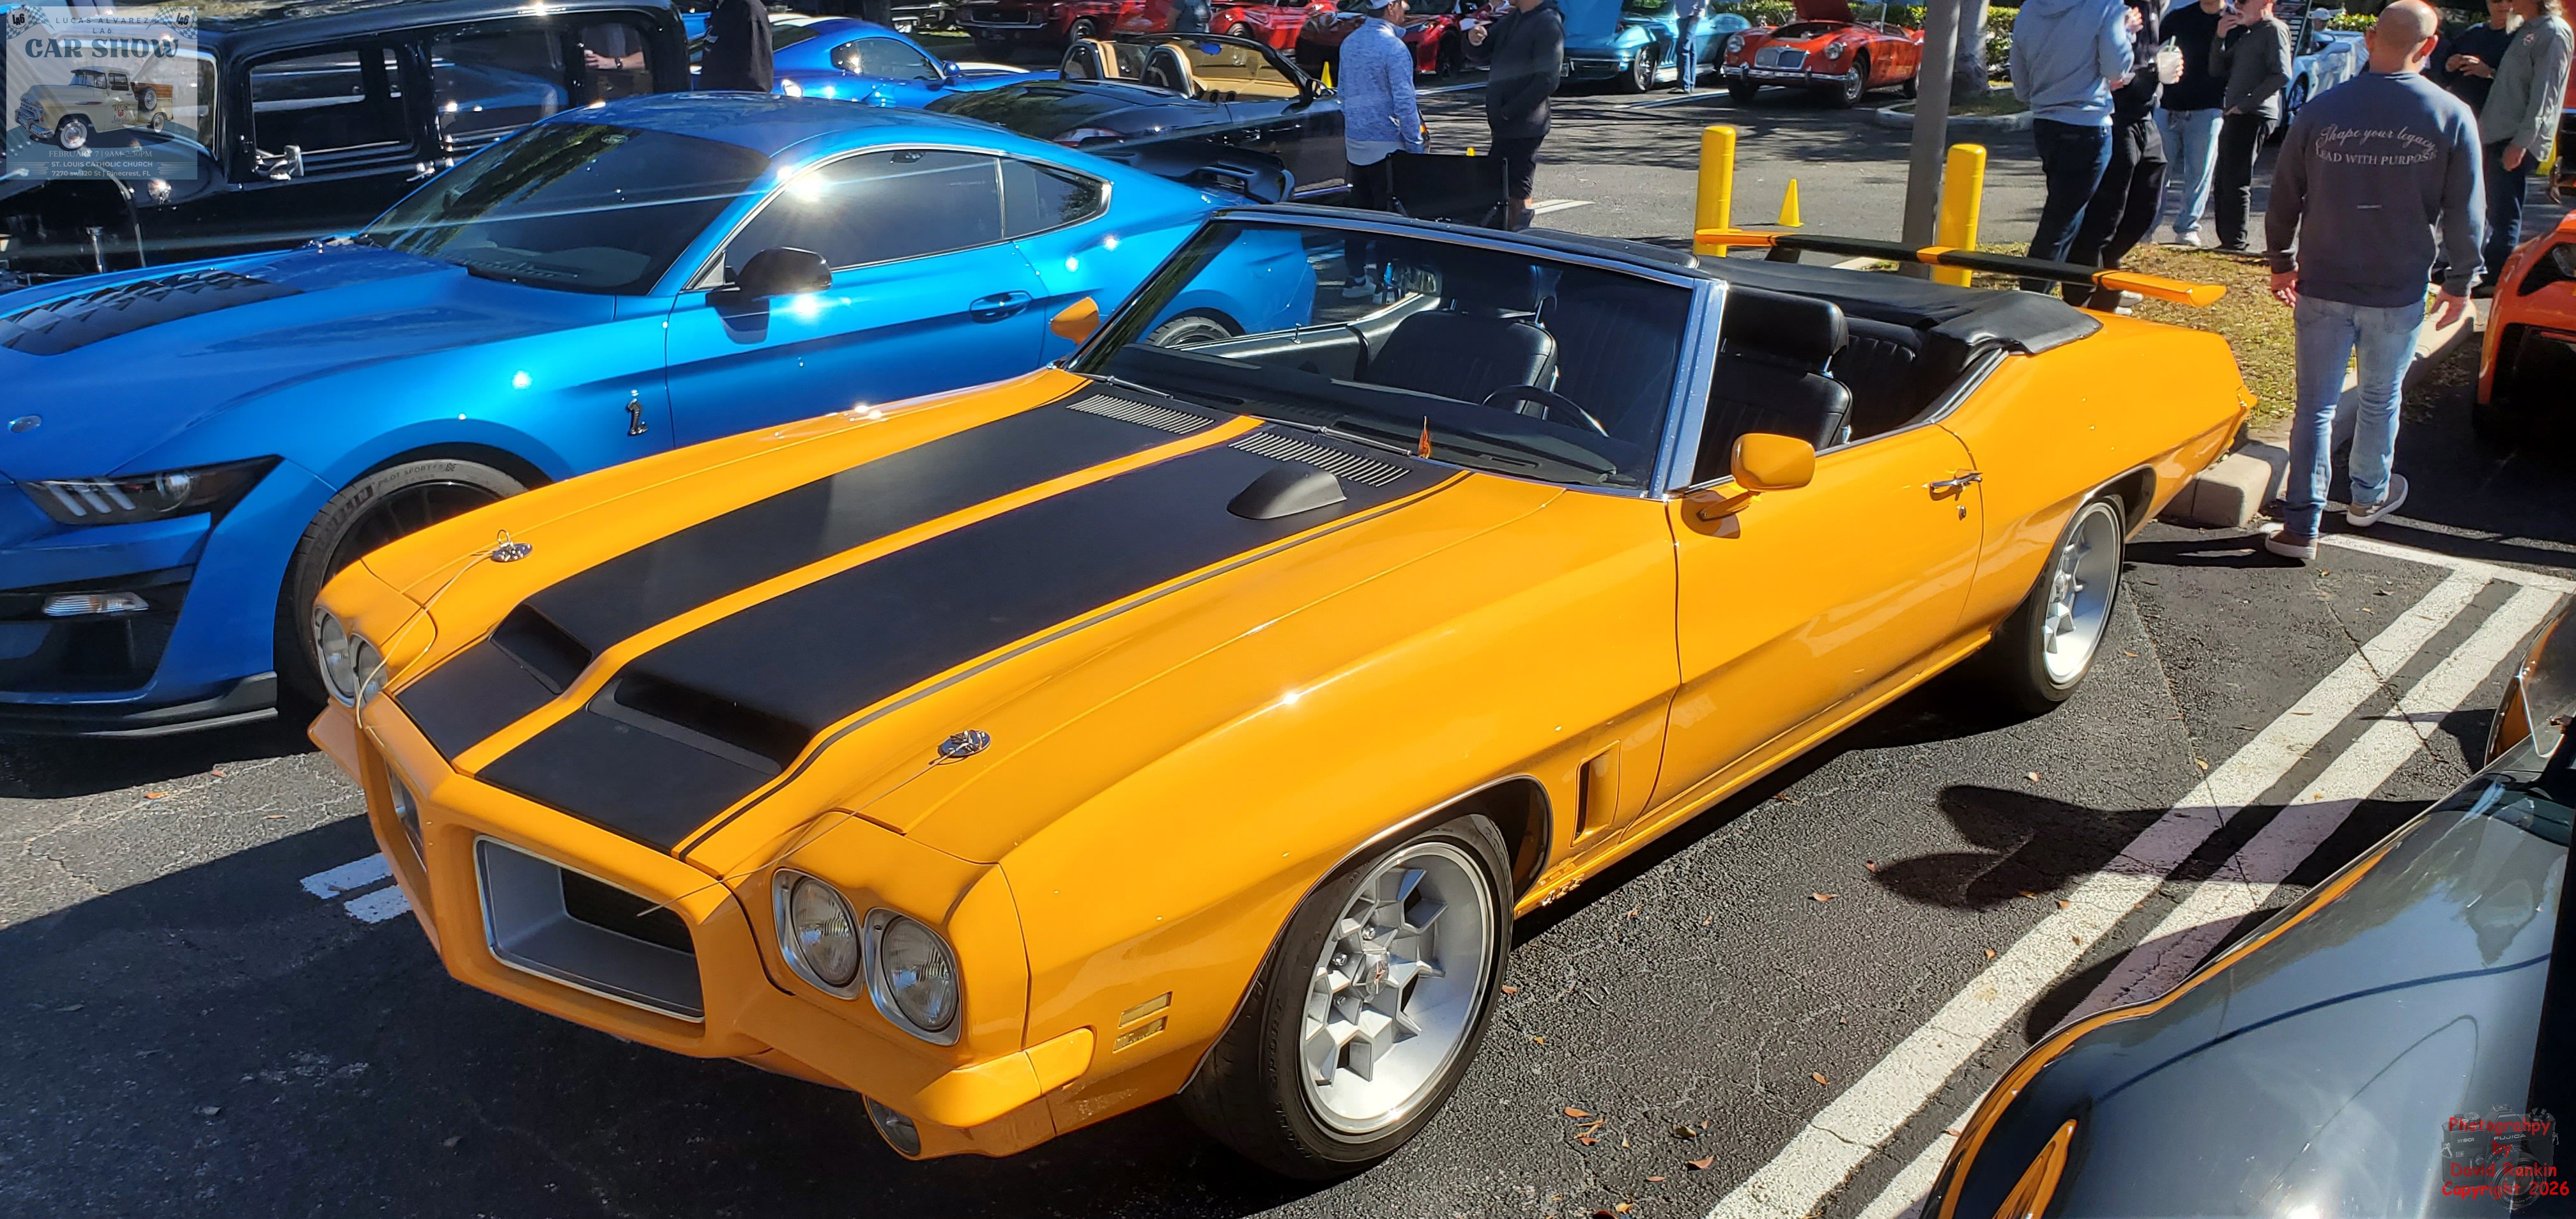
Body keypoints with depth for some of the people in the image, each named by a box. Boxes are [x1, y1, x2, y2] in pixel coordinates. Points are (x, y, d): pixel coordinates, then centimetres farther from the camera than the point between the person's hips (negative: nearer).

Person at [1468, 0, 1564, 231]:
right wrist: (1475, 40, -8)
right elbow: (1480, 53, 16)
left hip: (1523, 126, -9)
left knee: (1517, 194, -7)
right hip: (1505, 125, 9)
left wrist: (1508, 112, -20)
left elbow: (1547, 81, -20)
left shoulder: (1548, 24, -13)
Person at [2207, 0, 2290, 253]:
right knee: (2222, 182, 13)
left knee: (2236, 181, -11)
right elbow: (2218, 71, 18)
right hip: (2235, 116, 10)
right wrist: (2220, 38, 4)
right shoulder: (2247, 33, 22)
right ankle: (2229, 241, 19)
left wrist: (2245, 104, -19)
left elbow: (2282, 75, -18)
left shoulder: (2274, 30, -7)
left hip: (2255, 116, -10)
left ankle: (2236, 242, -10)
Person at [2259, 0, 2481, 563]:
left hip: (2322, 288, 0)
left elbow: (2283, 198, 2)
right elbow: (2464, 214, -1)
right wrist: (2459, 281, 12)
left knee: (2316, 406, 4)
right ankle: (2370, 496, 39)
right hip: (2399, 292, 0)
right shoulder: (2452, 117, -7)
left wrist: (2282, 263, 16)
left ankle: (2301, 526, 1)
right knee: (2380, 399, 20)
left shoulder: (2321, 110, -6)